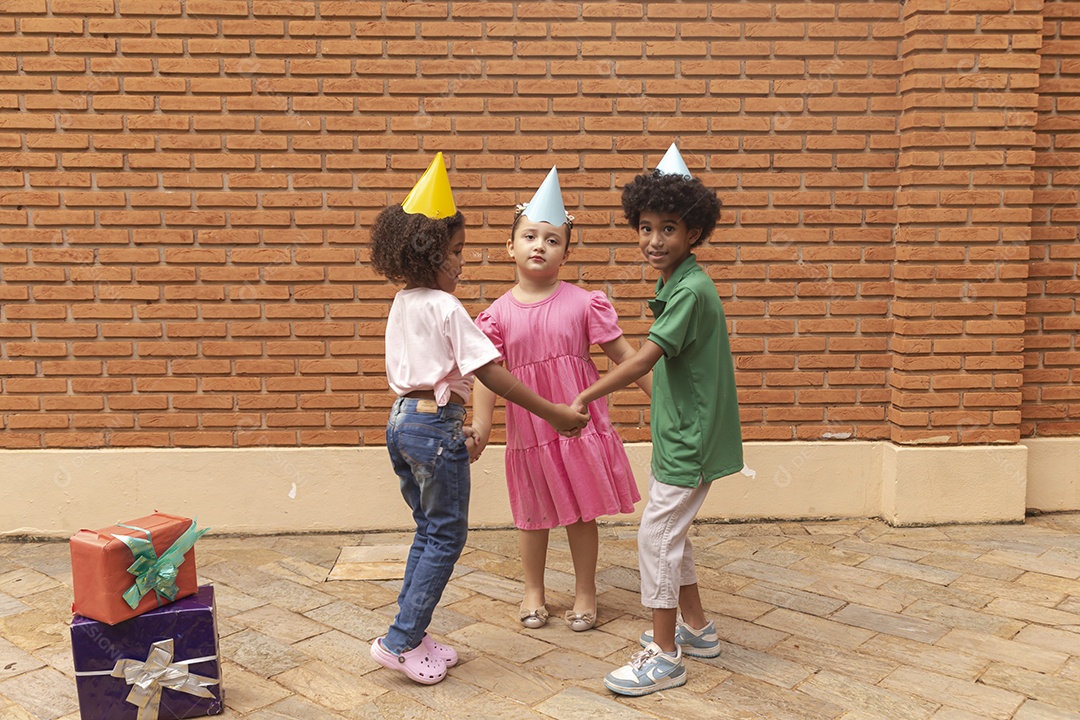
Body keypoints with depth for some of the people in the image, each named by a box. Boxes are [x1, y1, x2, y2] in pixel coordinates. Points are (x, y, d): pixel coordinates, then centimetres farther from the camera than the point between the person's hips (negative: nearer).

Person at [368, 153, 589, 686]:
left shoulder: (401, 304, 10)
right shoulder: (446, 309, -16)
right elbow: (492, 374, -20)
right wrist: (555, 414, -18)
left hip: (401, 420, 9)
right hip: (435, 425, -9)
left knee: (428, 531, 18)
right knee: (447, 536, 4)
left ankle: (411, 637, 24)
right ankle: (401, 641, 7)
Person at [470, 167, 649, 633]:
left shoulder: (583, 304, -6)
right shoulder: (498, 315, -3)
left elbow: (623, 353, -2)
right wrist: (480, 427, -13)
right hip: (528, 428, 1)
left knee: (581, 512, 10)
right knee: (532, 513, 15)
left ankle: (585, 591, 30)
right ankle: (533, 590, 34)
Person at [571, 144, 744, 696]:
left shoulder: (692, 290, -22)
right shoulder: (674, 285, 9)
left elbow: (643, 360, -26)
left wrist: (585, 397, -21)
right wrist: (659, 404, 20)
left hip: (691, 437, -10)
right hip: (677, 430, 10)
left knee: (657, 534, -3)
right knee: (669, 531, 18)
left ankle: (664, 655, 9)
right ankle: (696, 628, 34)